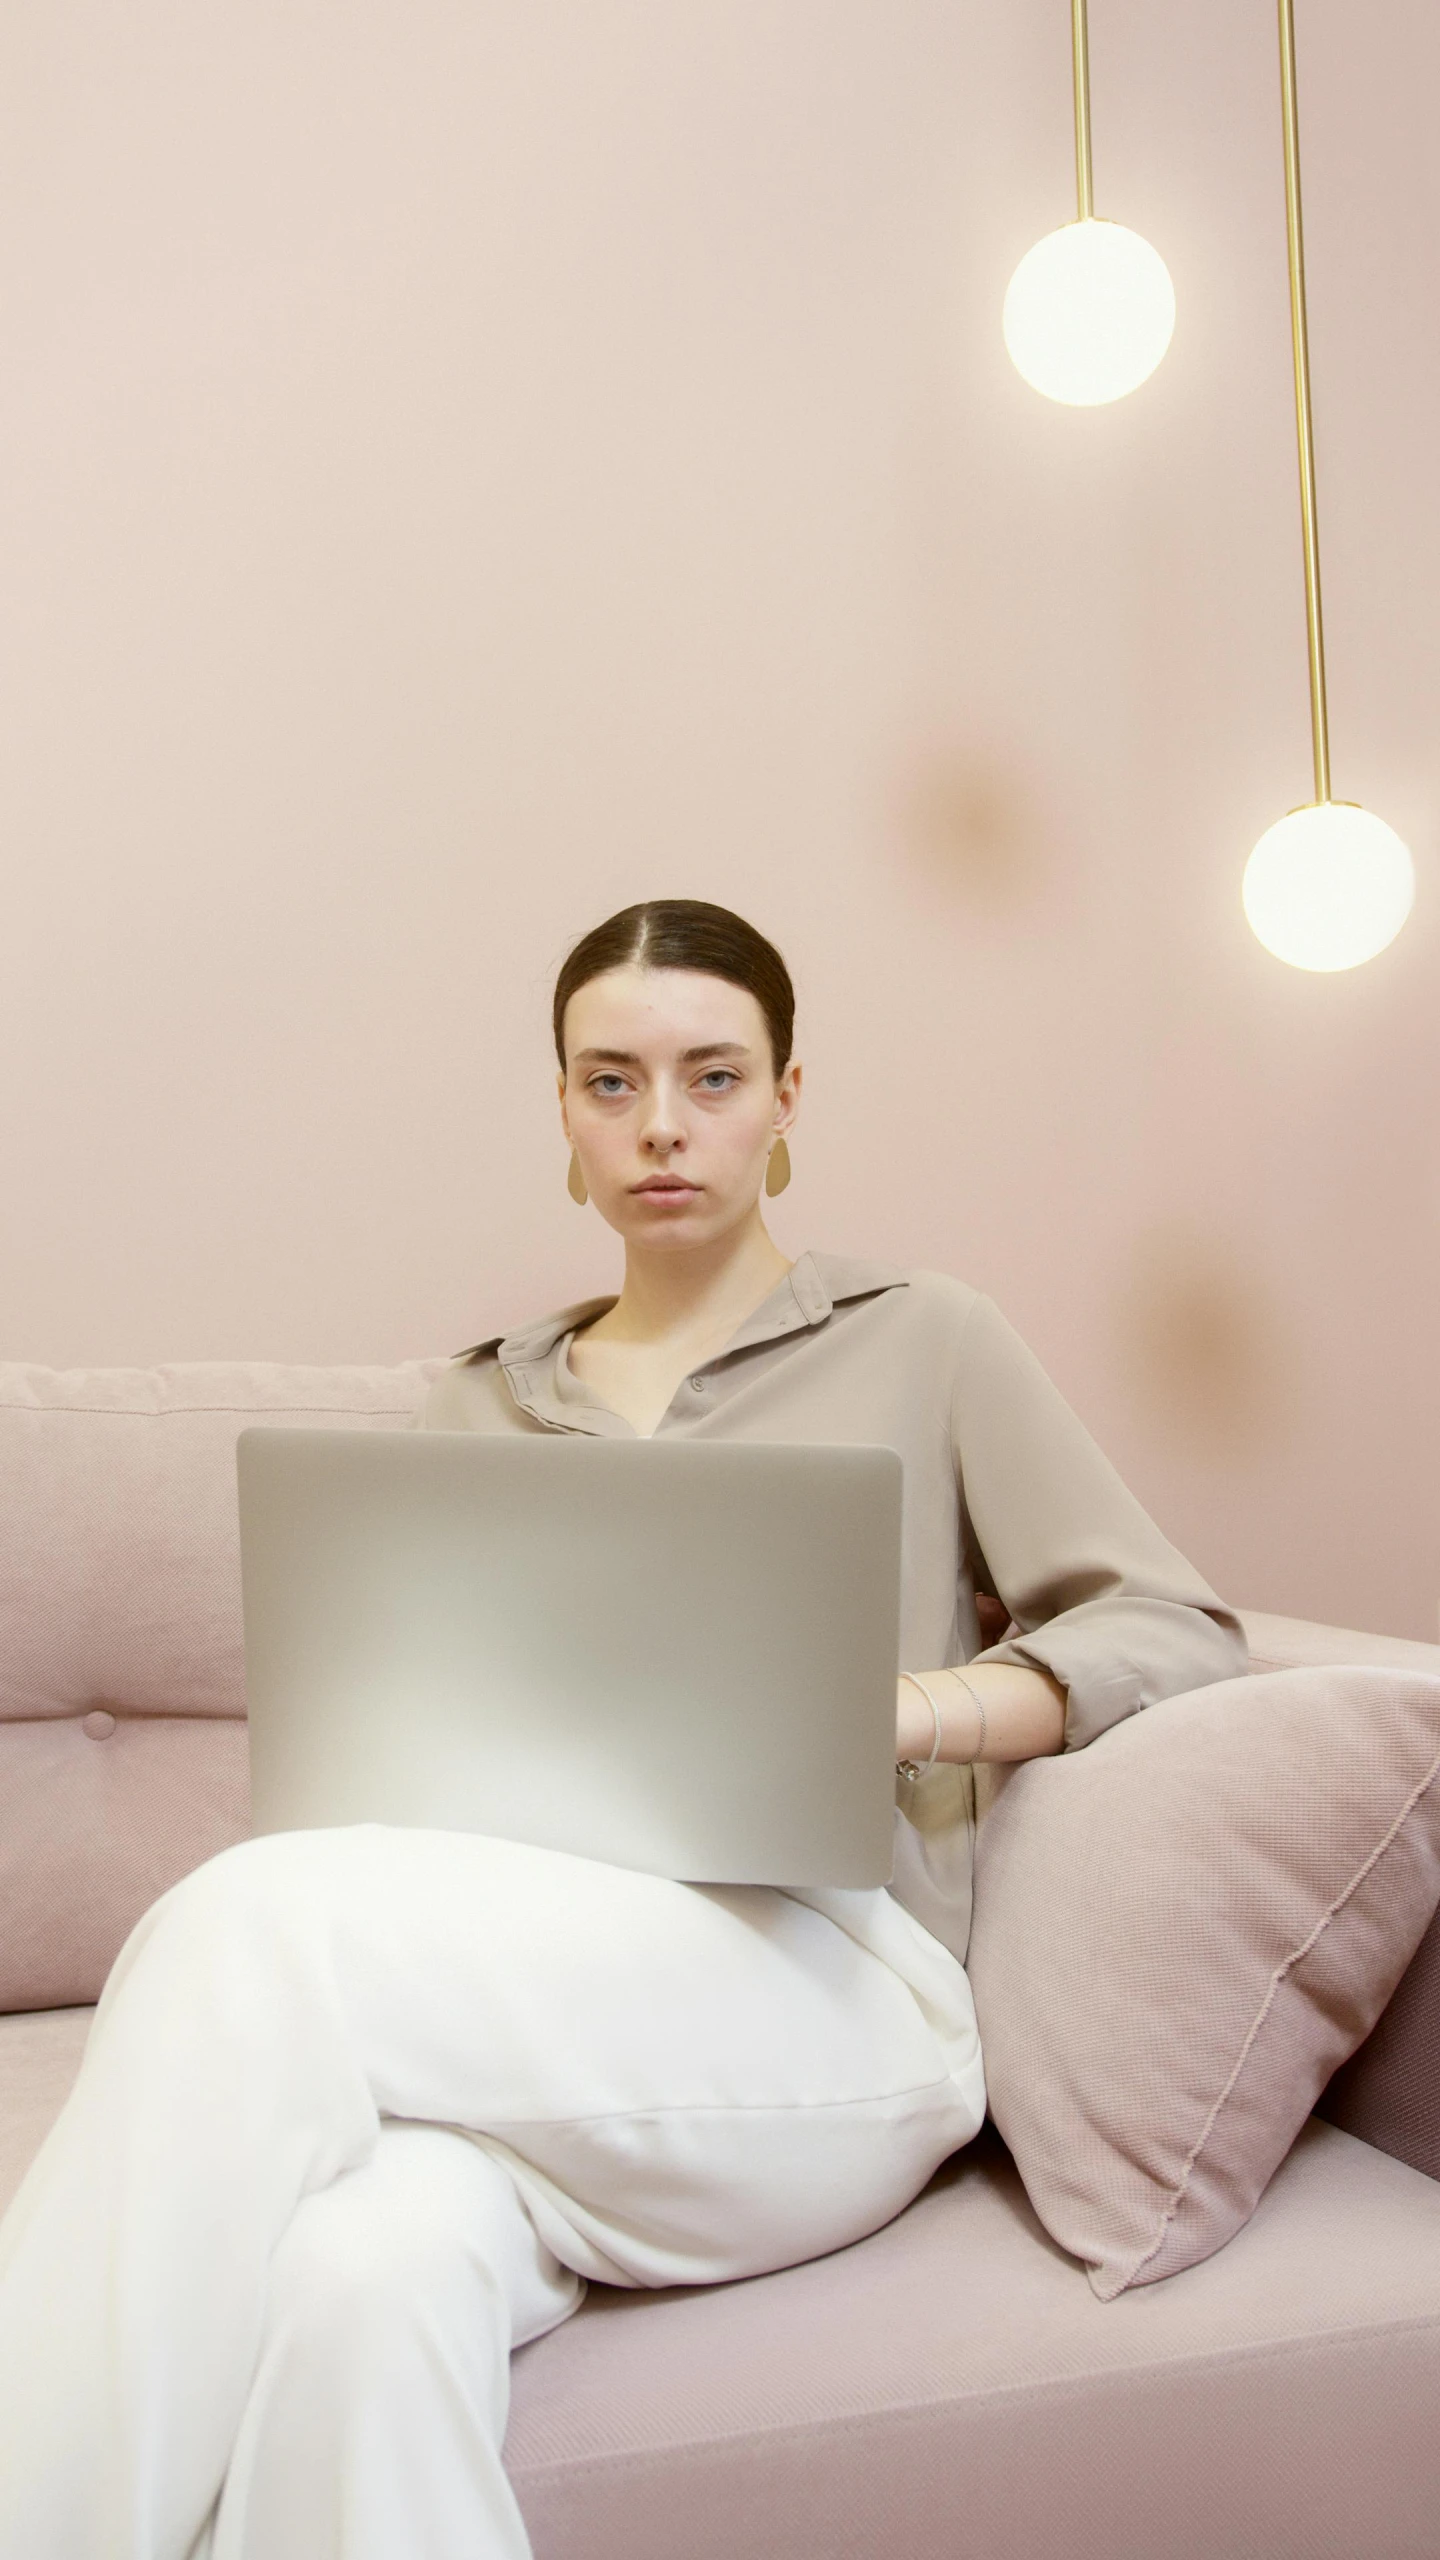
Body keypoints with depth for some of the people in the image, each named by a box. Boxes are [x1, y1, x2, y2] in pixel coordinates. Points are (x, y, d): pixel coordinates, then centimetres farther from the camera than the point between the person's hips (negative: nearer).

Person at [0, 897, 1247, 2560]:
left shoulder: (917, 1342, 14)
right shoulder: (475, 1411, 24)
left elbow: (1180, 1632, 8)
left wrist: (916, 1706, -12)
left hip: (826, 1985, -2)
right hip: (522, 1995, 3)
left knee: (263, 1924, -31)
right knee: (369, 2270, -38)